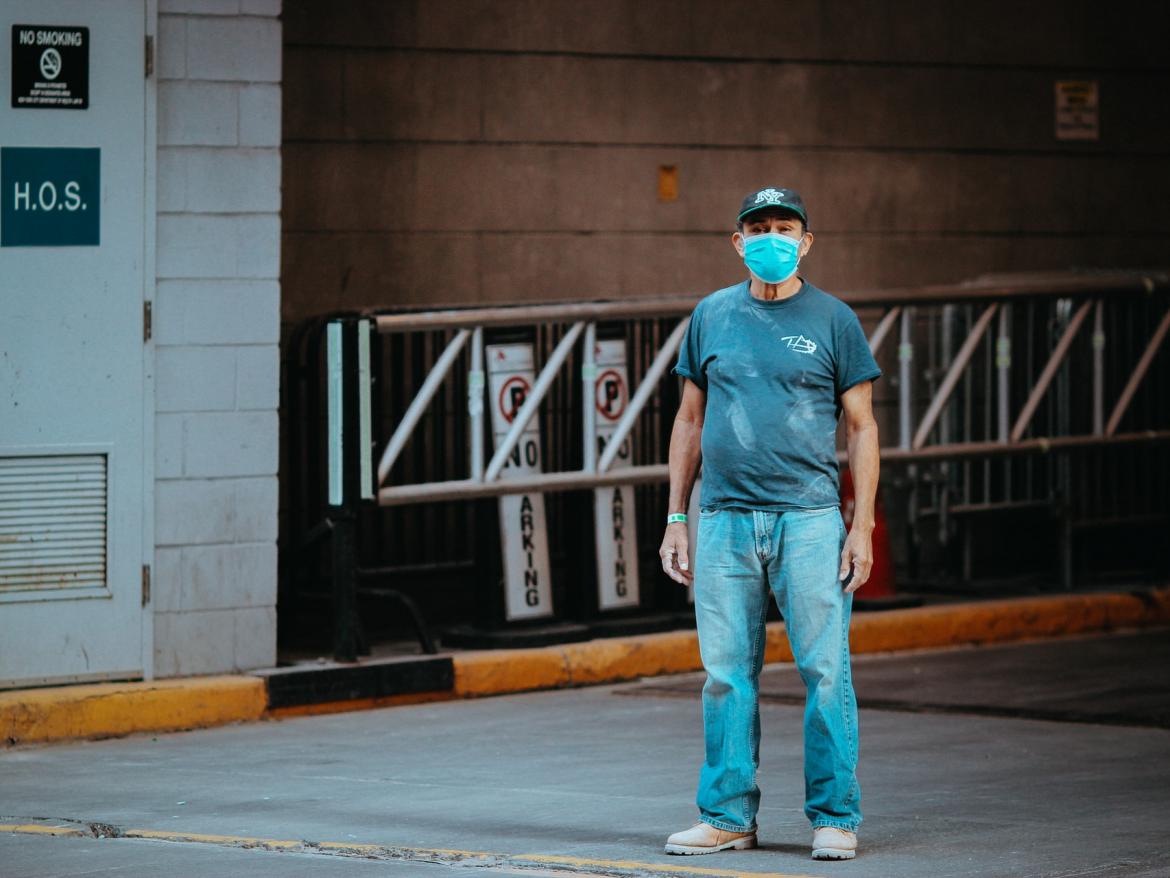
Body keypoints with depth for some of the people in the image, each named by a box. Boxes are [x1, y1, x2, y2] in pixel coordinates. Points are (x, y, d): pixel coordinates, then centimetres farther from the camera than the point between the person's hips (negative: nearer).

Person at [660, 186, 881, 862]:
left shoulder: (833, 320, 4)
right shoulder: (712, 317, 12)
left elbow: (862, 427, 5)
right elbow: (691, 421, 16)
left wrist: (863, 525, -3)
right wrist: (676, 519, 10)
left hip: (809, 520, -3)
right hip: (725, 521, 3)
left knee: (825, 671, -5)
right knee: (727, 676, 4)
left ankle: (835, 819, 1)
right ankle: (728, 818, 12)